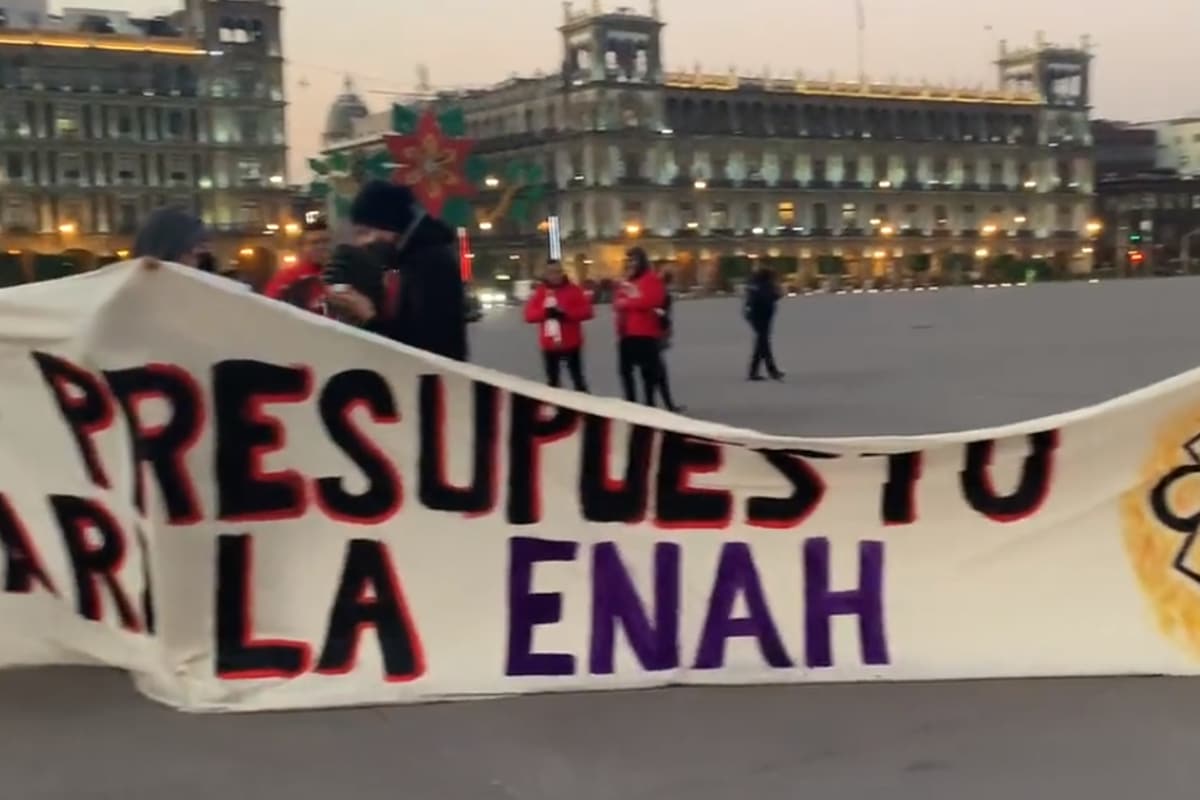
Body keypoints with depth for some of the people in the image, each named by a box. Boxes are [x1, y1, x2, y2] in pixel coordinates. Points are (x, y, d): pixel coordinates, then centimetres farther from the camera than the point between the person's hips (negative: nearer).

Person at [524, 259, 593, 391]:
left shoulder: (573, 289, -2)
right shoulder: (540, 292, 5)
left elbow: (586, 311, -9)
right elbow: (529, 315, -2)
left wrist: (565, 313, -19)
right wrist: (545, 312, -19)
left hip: (571, 344, -3)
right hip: (549, 345, 3)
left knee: (578, 378, 0)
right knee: (552, 381, 10)